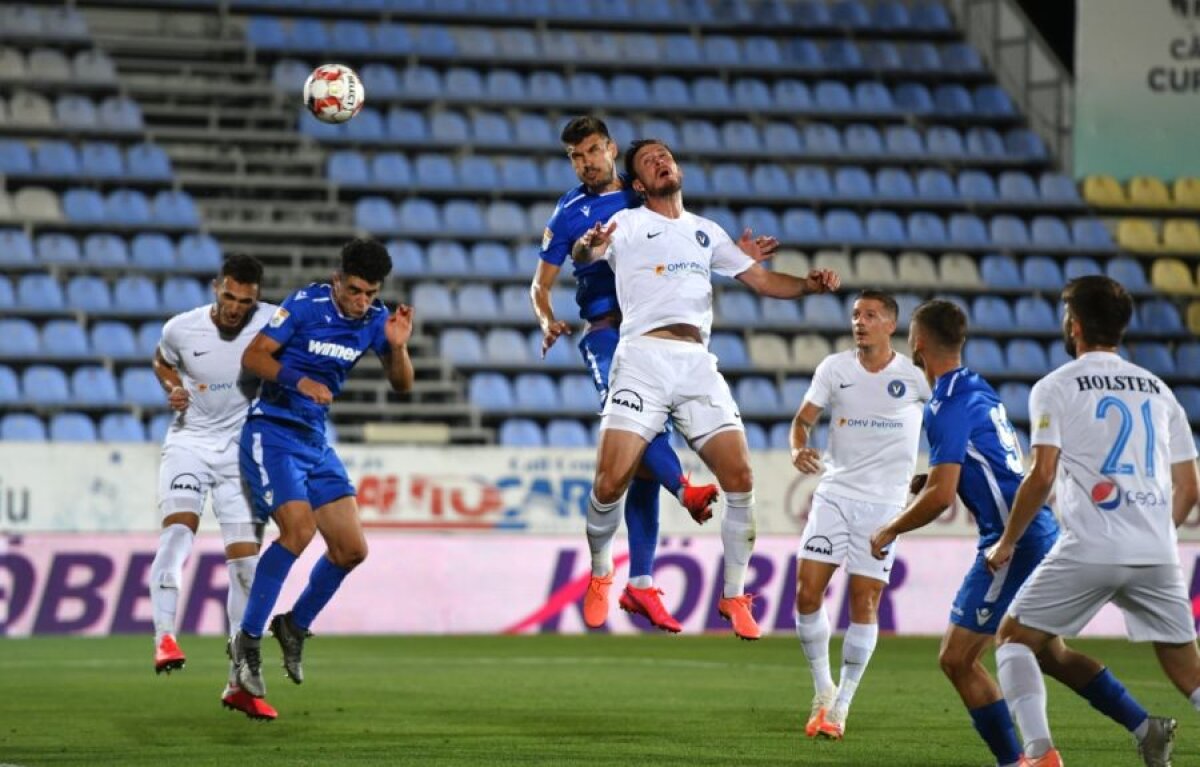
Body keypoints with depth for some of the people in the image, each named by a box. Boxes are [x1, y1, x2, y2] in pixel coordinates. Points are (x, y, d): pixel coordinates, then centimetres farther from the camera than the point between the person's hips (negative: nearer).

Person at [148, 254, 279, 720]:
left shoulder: (271, 322, -12)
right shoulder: (181, 329, -8)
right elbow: (162, 363, 13)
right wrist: (173, 390, -6)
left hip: (243, 451, 1)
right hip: (189, 442, -1)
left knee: (246, 560, 0)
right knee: (179, 527, -29)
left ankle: (239, 684, 7)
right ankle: (164, 638, -34)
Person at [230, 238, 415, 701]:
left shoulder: (374, 320, 1)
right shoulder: (306, 305, -15)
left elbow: (401, 384, 5)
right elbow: (253, 356, -13)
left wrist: (398, 346, -15)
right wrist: (300, 380, -28)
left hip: (316, 441, 7)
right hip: (272, 432, -7)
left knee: (352, 548, 1)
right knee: (299, 527, -25)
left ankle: (295, 626, 24)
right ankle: (248, 640, -14)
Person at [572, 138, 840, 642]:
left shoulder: (706, 232, 24)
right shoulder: (628, 223, 11)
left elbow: (763, 281, 23)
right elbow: (584, 253, -4)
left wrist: (812, 284, 4)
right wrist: (590, 247, -30)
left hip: (698, 364, 4)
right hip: (643, 358, -4)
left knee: (740, 479, -9)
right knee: (610, 484, -14)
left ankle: (734, 596, 4)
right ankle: (599, 576, 12)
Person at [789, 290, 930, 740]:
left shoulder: (914, 375, -4)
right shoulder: (834, 368, 3)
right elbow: (804, 418, 8)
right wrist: (798, 448, -14)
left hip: (883, 502, -2)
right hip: (835, 494, 2)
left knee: (864, 602, -3)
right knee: (807, 592, -6)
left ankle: (841, 705, 9)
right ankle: (822, 690, 12)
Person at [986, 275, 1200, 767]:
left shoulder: (1056, 387, 2)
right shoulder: (1157, 390, 17)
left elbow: (1041, 476, -8)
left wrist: (1006, 543, 3)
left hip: (1089, 550, -4)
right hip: (1157, 555, 4)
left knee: (1014, 638, 10)